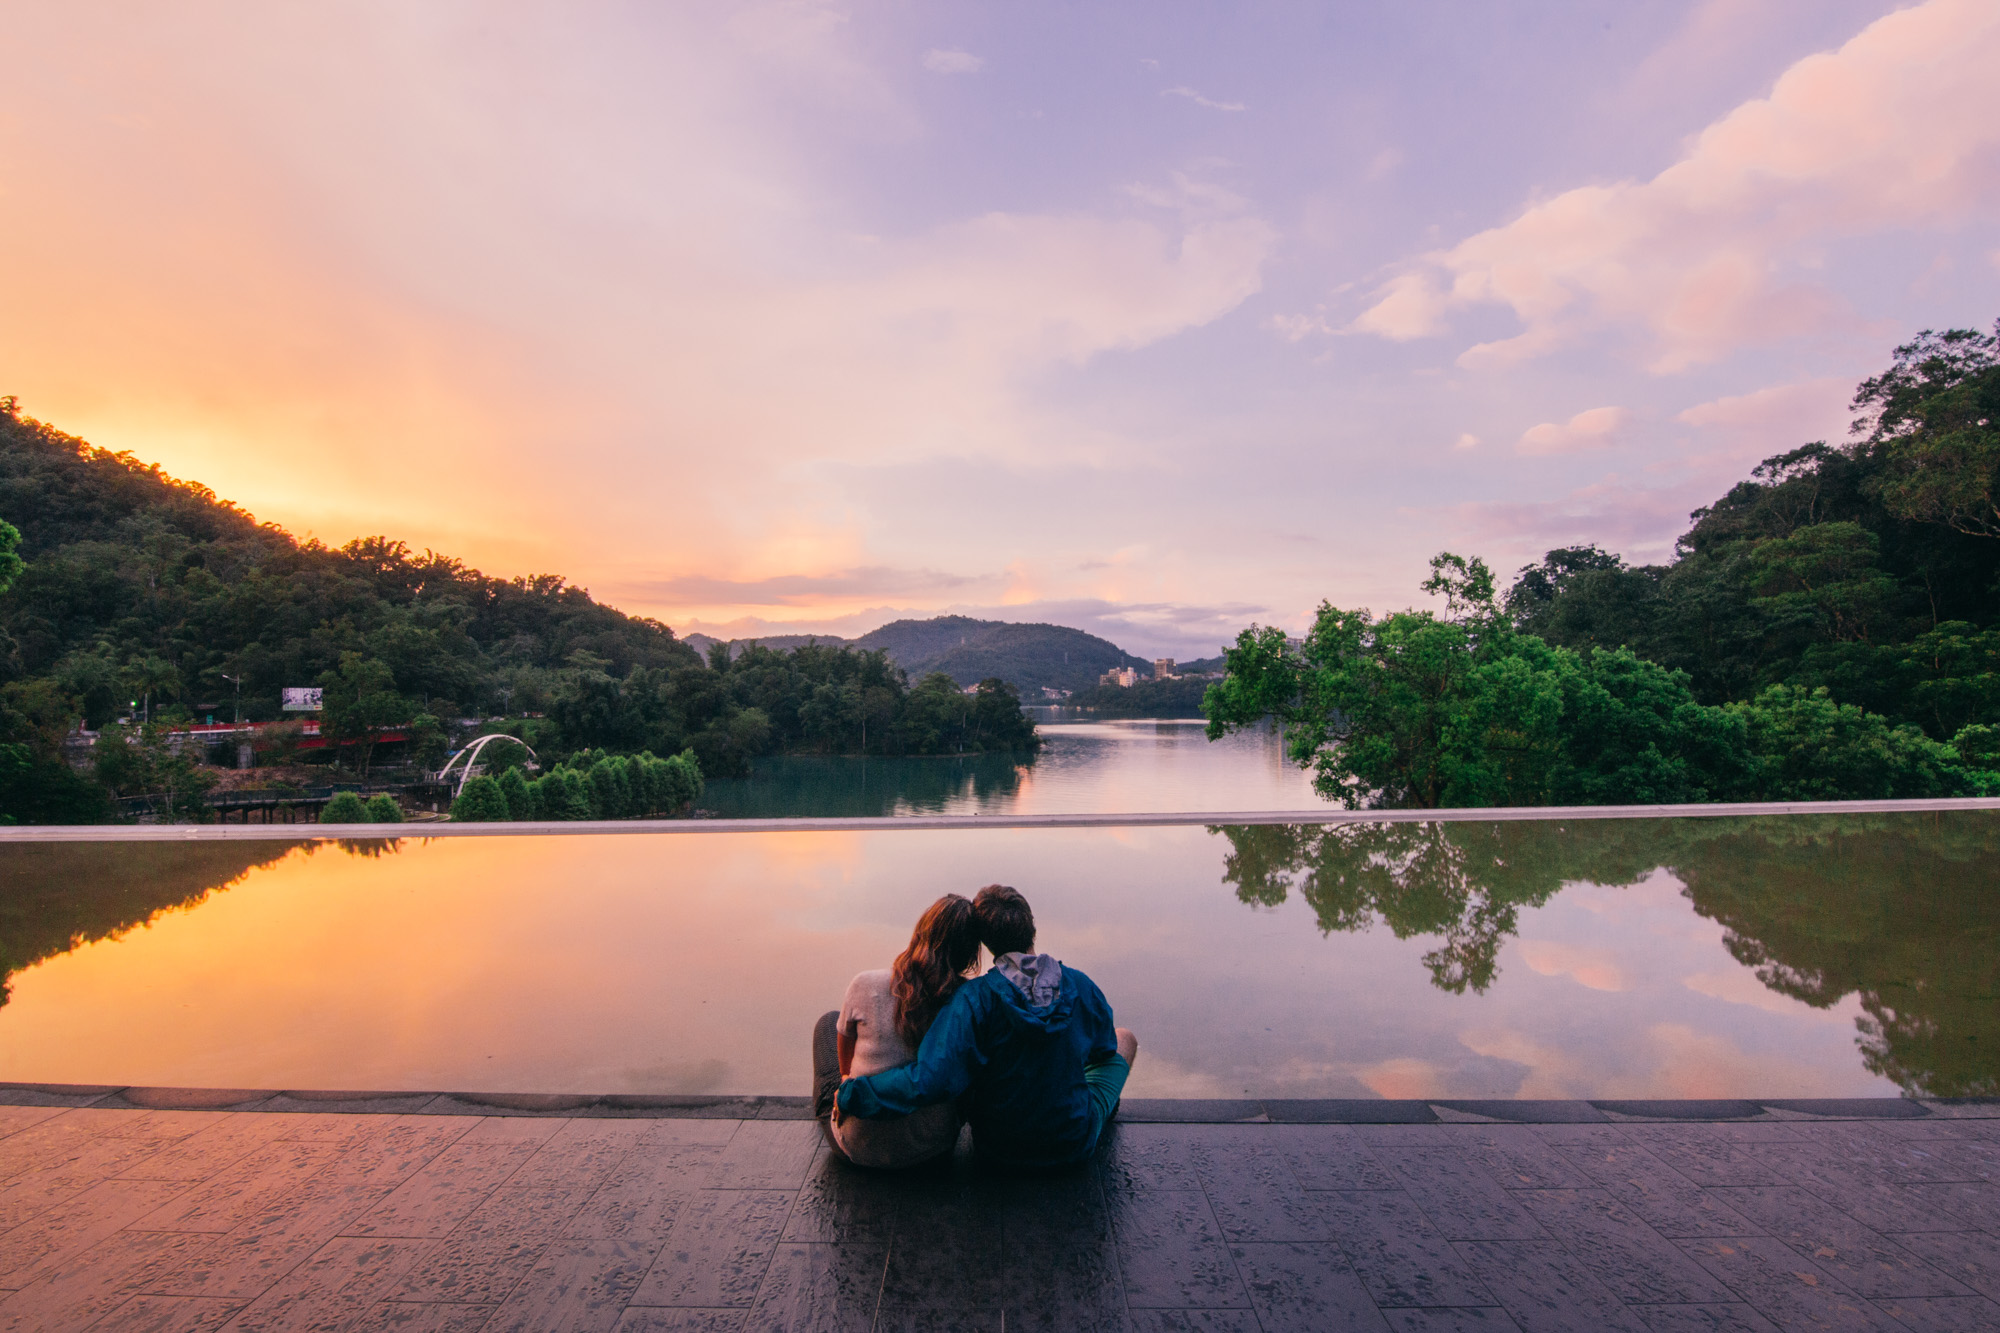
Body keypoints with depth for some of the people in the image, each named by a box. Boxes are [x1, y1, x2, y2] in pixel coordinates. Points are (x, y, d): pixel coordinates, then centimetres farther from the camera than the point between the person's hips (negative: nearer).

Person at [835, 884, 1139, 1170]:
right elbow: (1104, 1048, 2)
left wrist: (850, 1095, -20)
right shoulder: (1081, 987, -18)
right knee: (1125, 1039, 24)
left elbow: (928, 1080, -32)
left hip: (998, 1150, 0)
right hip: (1075, 1145, 0)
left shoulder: (975, 998, -26)